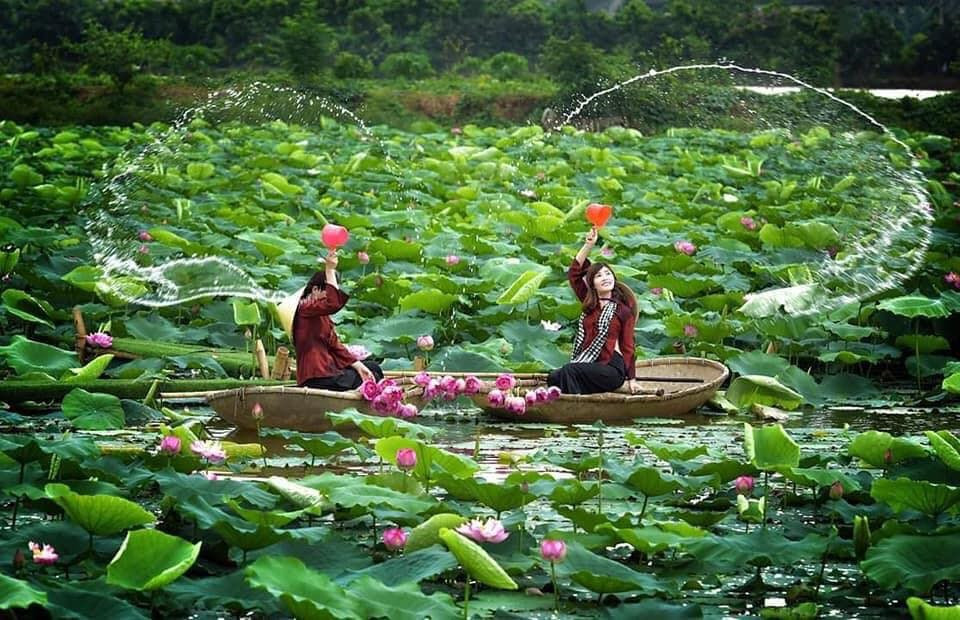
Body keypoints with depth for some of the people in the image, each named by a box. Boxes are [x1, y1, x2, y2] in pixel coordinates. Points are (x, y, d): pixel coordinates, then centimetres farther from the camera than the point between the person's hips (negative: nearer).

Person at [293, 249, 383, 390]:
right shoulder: (305, 309, -10)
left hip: (329, 370, 10)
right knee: (372, 380, -4)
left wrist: (358, 366, -1)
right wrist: (330, 269, -23)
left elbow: (335, 345, 12)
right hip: (316, 377, -10)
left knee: (373, 367, 9)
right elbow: (333, 304, -30)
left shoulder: (323, 316, 21)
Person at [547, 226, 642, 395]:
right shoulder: (589, 304, 18)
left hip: (611, 369, -5)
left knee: (569, 371, -32)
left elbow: (627, 346, 5)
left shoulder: (623, 311, 6)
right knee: (553, 377, -25)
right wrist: (588, 245, 7)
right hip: (586, 366, 5)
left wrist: (631, 379, 1)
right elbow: (574, 273, 14)